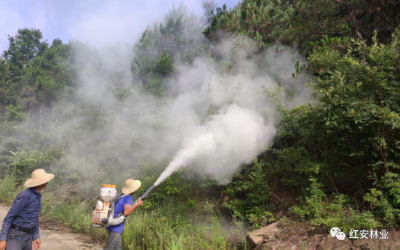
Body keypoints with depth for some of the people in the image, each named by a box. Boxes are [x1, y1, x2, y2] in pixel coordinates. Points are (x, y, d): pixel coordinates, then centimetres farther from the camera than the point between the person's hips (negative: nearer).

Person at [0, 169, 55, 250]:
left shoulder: (37, 196, 10)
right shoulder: (24, 196, -19)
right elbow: (9, 217, -17)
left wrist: (36, 237, 14)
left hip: (27, 236, 9)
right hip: (15, 235, -9)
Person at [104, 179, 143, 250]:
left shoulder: (121, 196, 11)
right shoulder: (128, 198, -16)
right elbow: (126, 212, -30)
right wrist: (137, 204, -25)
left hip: (117, 229, 9)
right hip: (115, 228, -9)